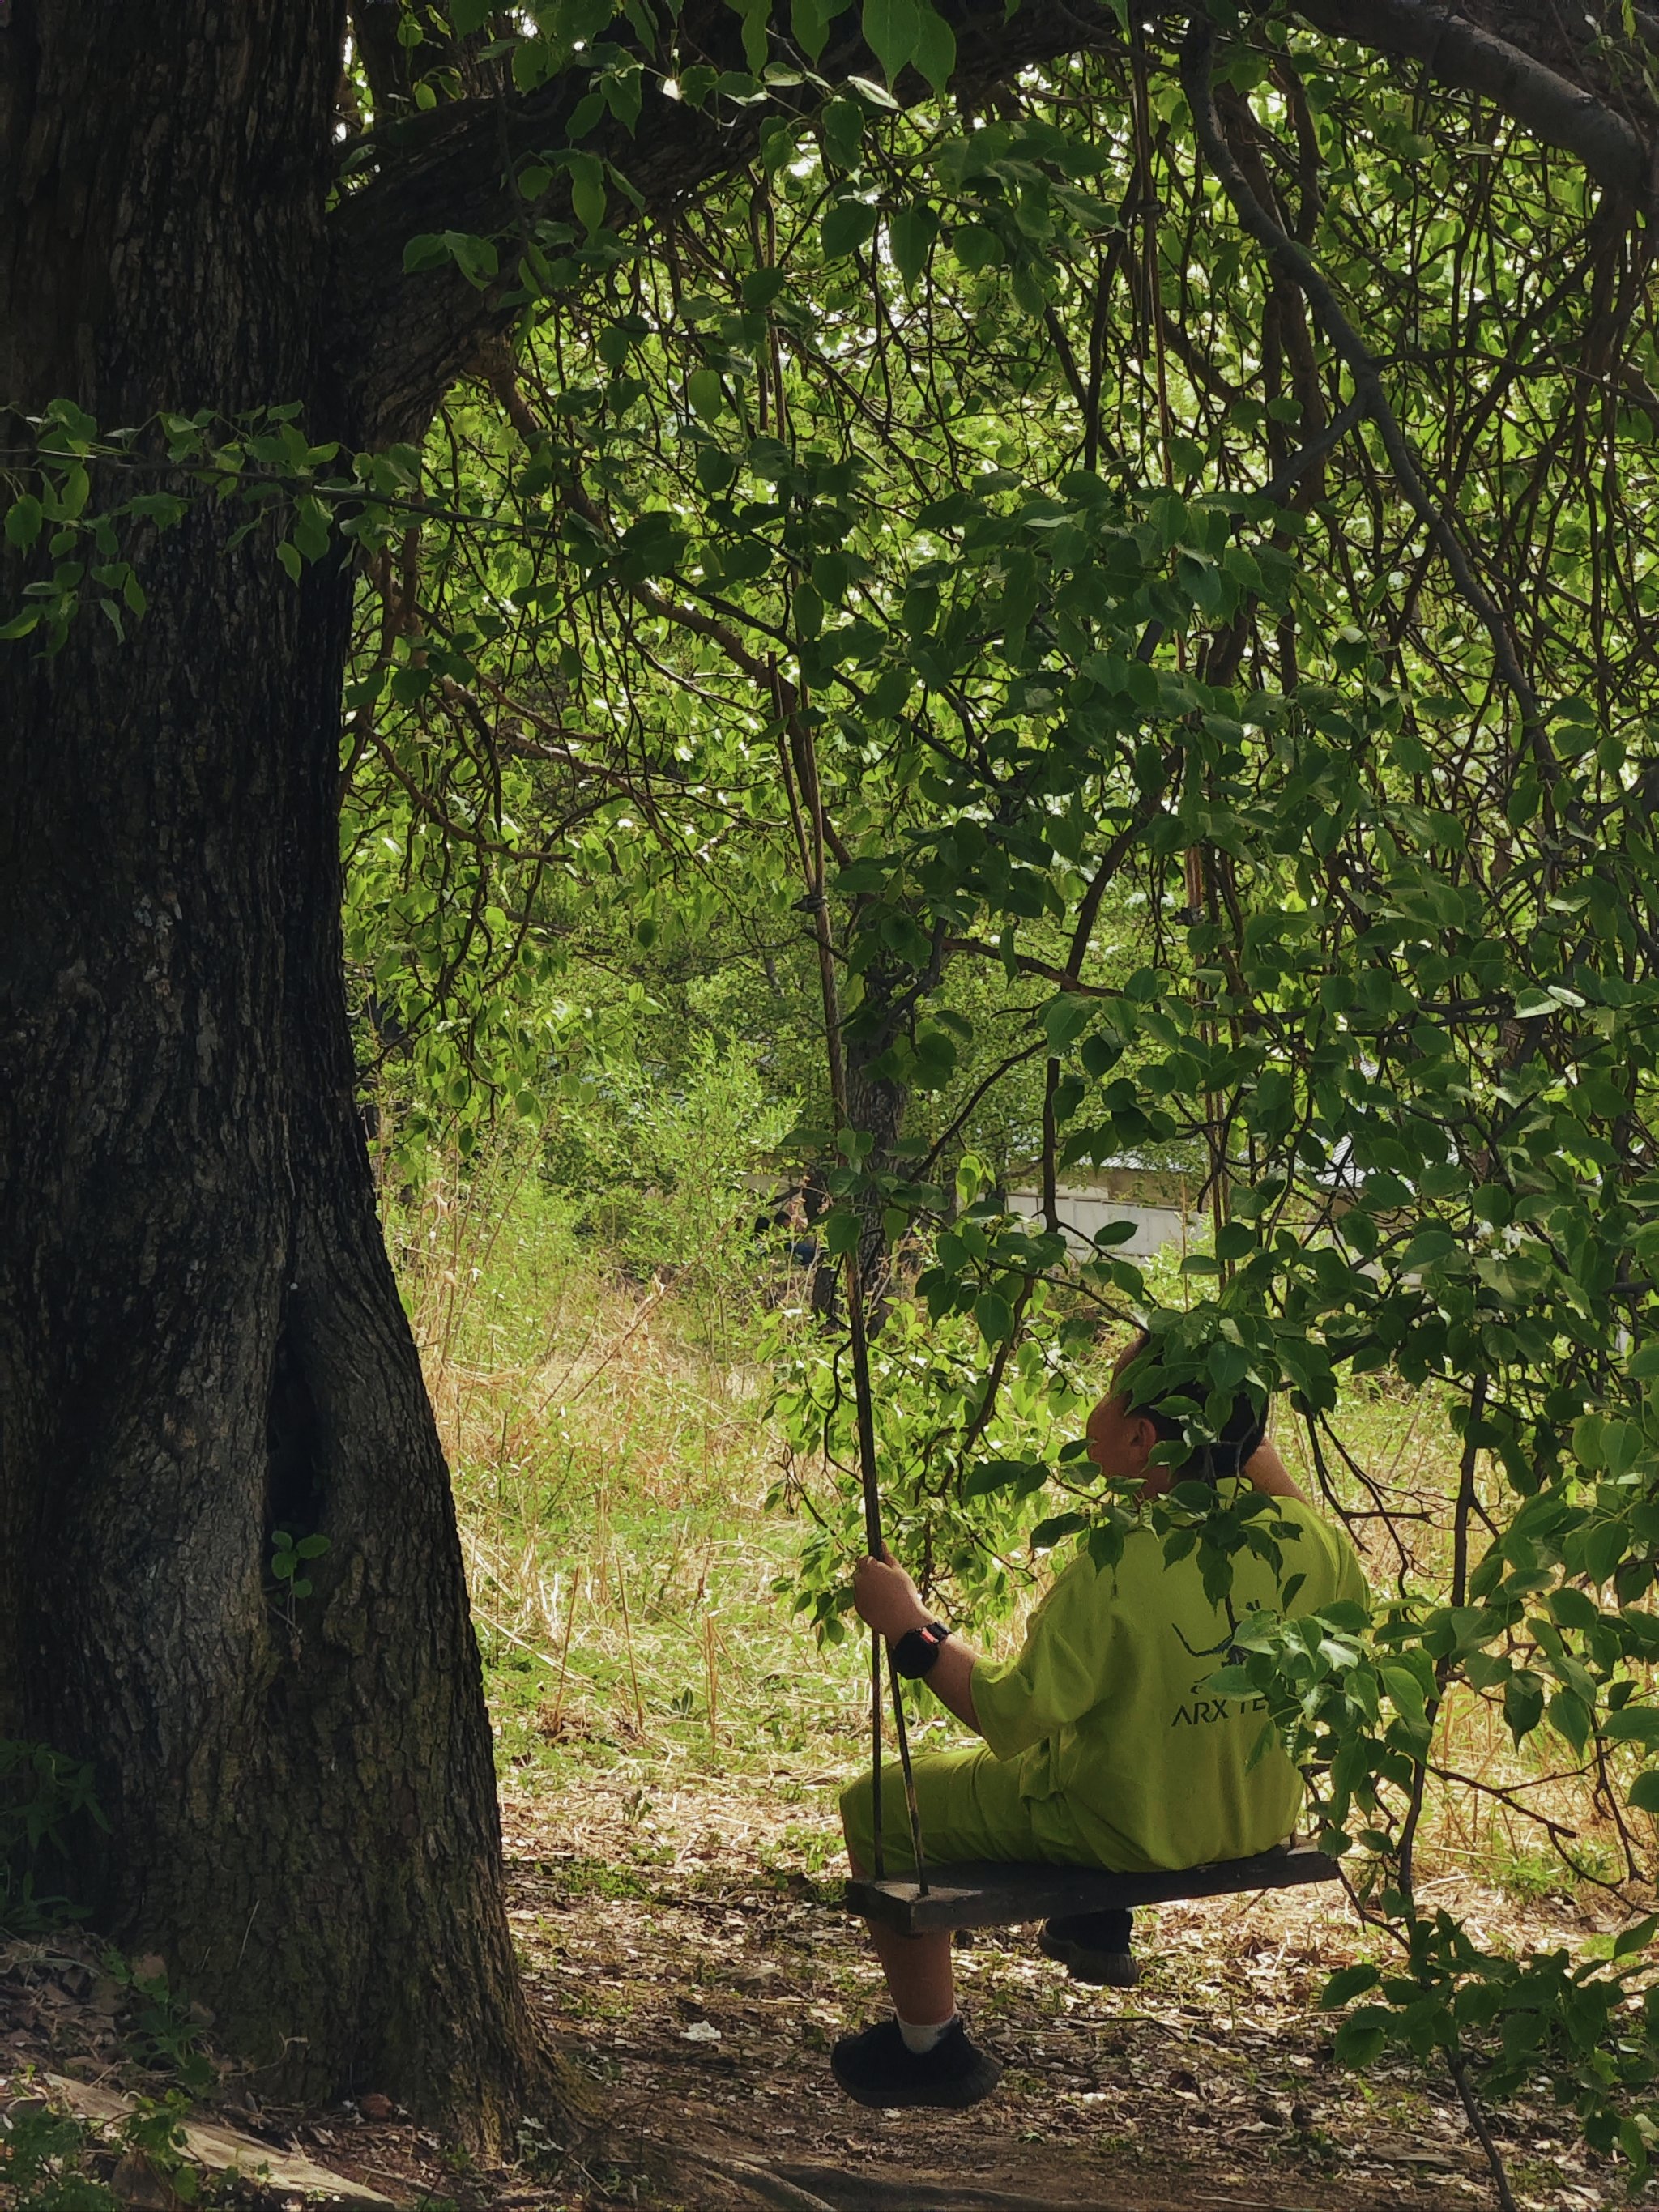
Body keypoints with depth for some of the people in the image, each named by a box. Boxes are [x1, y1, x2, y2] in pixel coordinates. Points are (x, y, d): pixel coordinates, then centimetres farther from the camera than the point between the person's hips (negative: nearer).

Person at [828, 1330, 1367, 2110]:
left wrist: (909, 1627, -16)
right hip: (1261, 1824, 7)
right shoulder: (1310, 1542, -15)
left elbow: (1013, 1719, -28)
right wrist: (1249, 1440, 9)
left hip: (1120, 1832, -7)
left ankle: (930, 2046, 21)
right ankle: (1098, 1927, 48)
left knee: (876, 1808, 11)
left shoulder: (1114, 1576, -32)